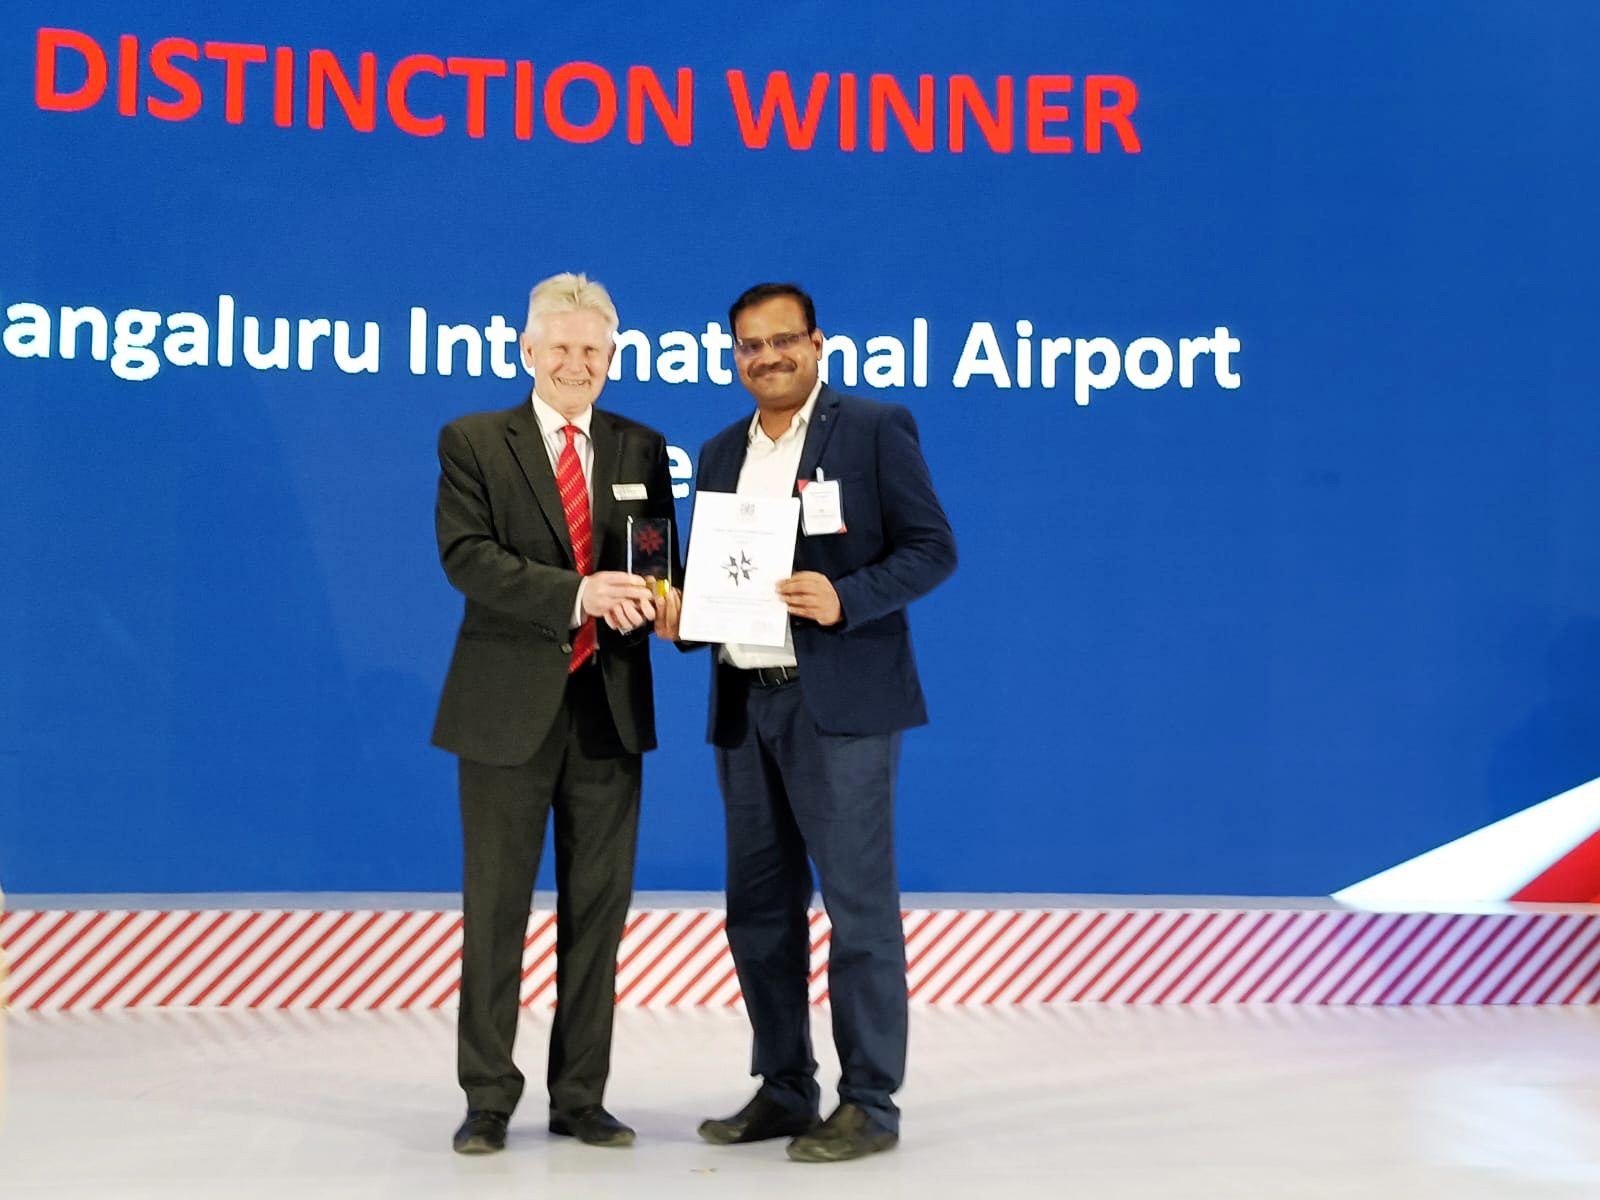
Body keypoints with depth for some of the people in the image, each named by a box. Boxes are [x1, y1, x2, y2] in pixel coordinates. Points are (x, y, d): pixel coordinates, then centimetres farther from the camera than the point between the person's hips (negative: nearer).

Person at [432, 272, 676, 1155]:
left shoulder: (641, 449, 11)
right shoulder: (473, 442, 1)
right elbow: (467, 556, -12)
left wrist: (646, 600, -15)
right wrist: (575, 592, -24)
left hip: (611, 707, 3)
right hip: (509, 705, -3)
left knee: (598, 908, 8)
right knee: (495, 907, 4)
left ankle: (581, 1097, 19)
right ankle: (488, 1098, 16)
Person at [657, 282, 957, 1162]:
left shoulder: (875, 430, -3)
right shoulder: (722, 452, 15)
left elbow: (932, 550, -7)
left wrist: (845, 599, -21)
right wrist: (680, 607, -2)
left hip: (837, 702, -6)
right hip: (742, 707, 7)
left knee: (858, 902, -1)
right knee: (758, 907, 11)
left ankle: (870, 1104, 9)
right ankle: (783, 1090, 24)